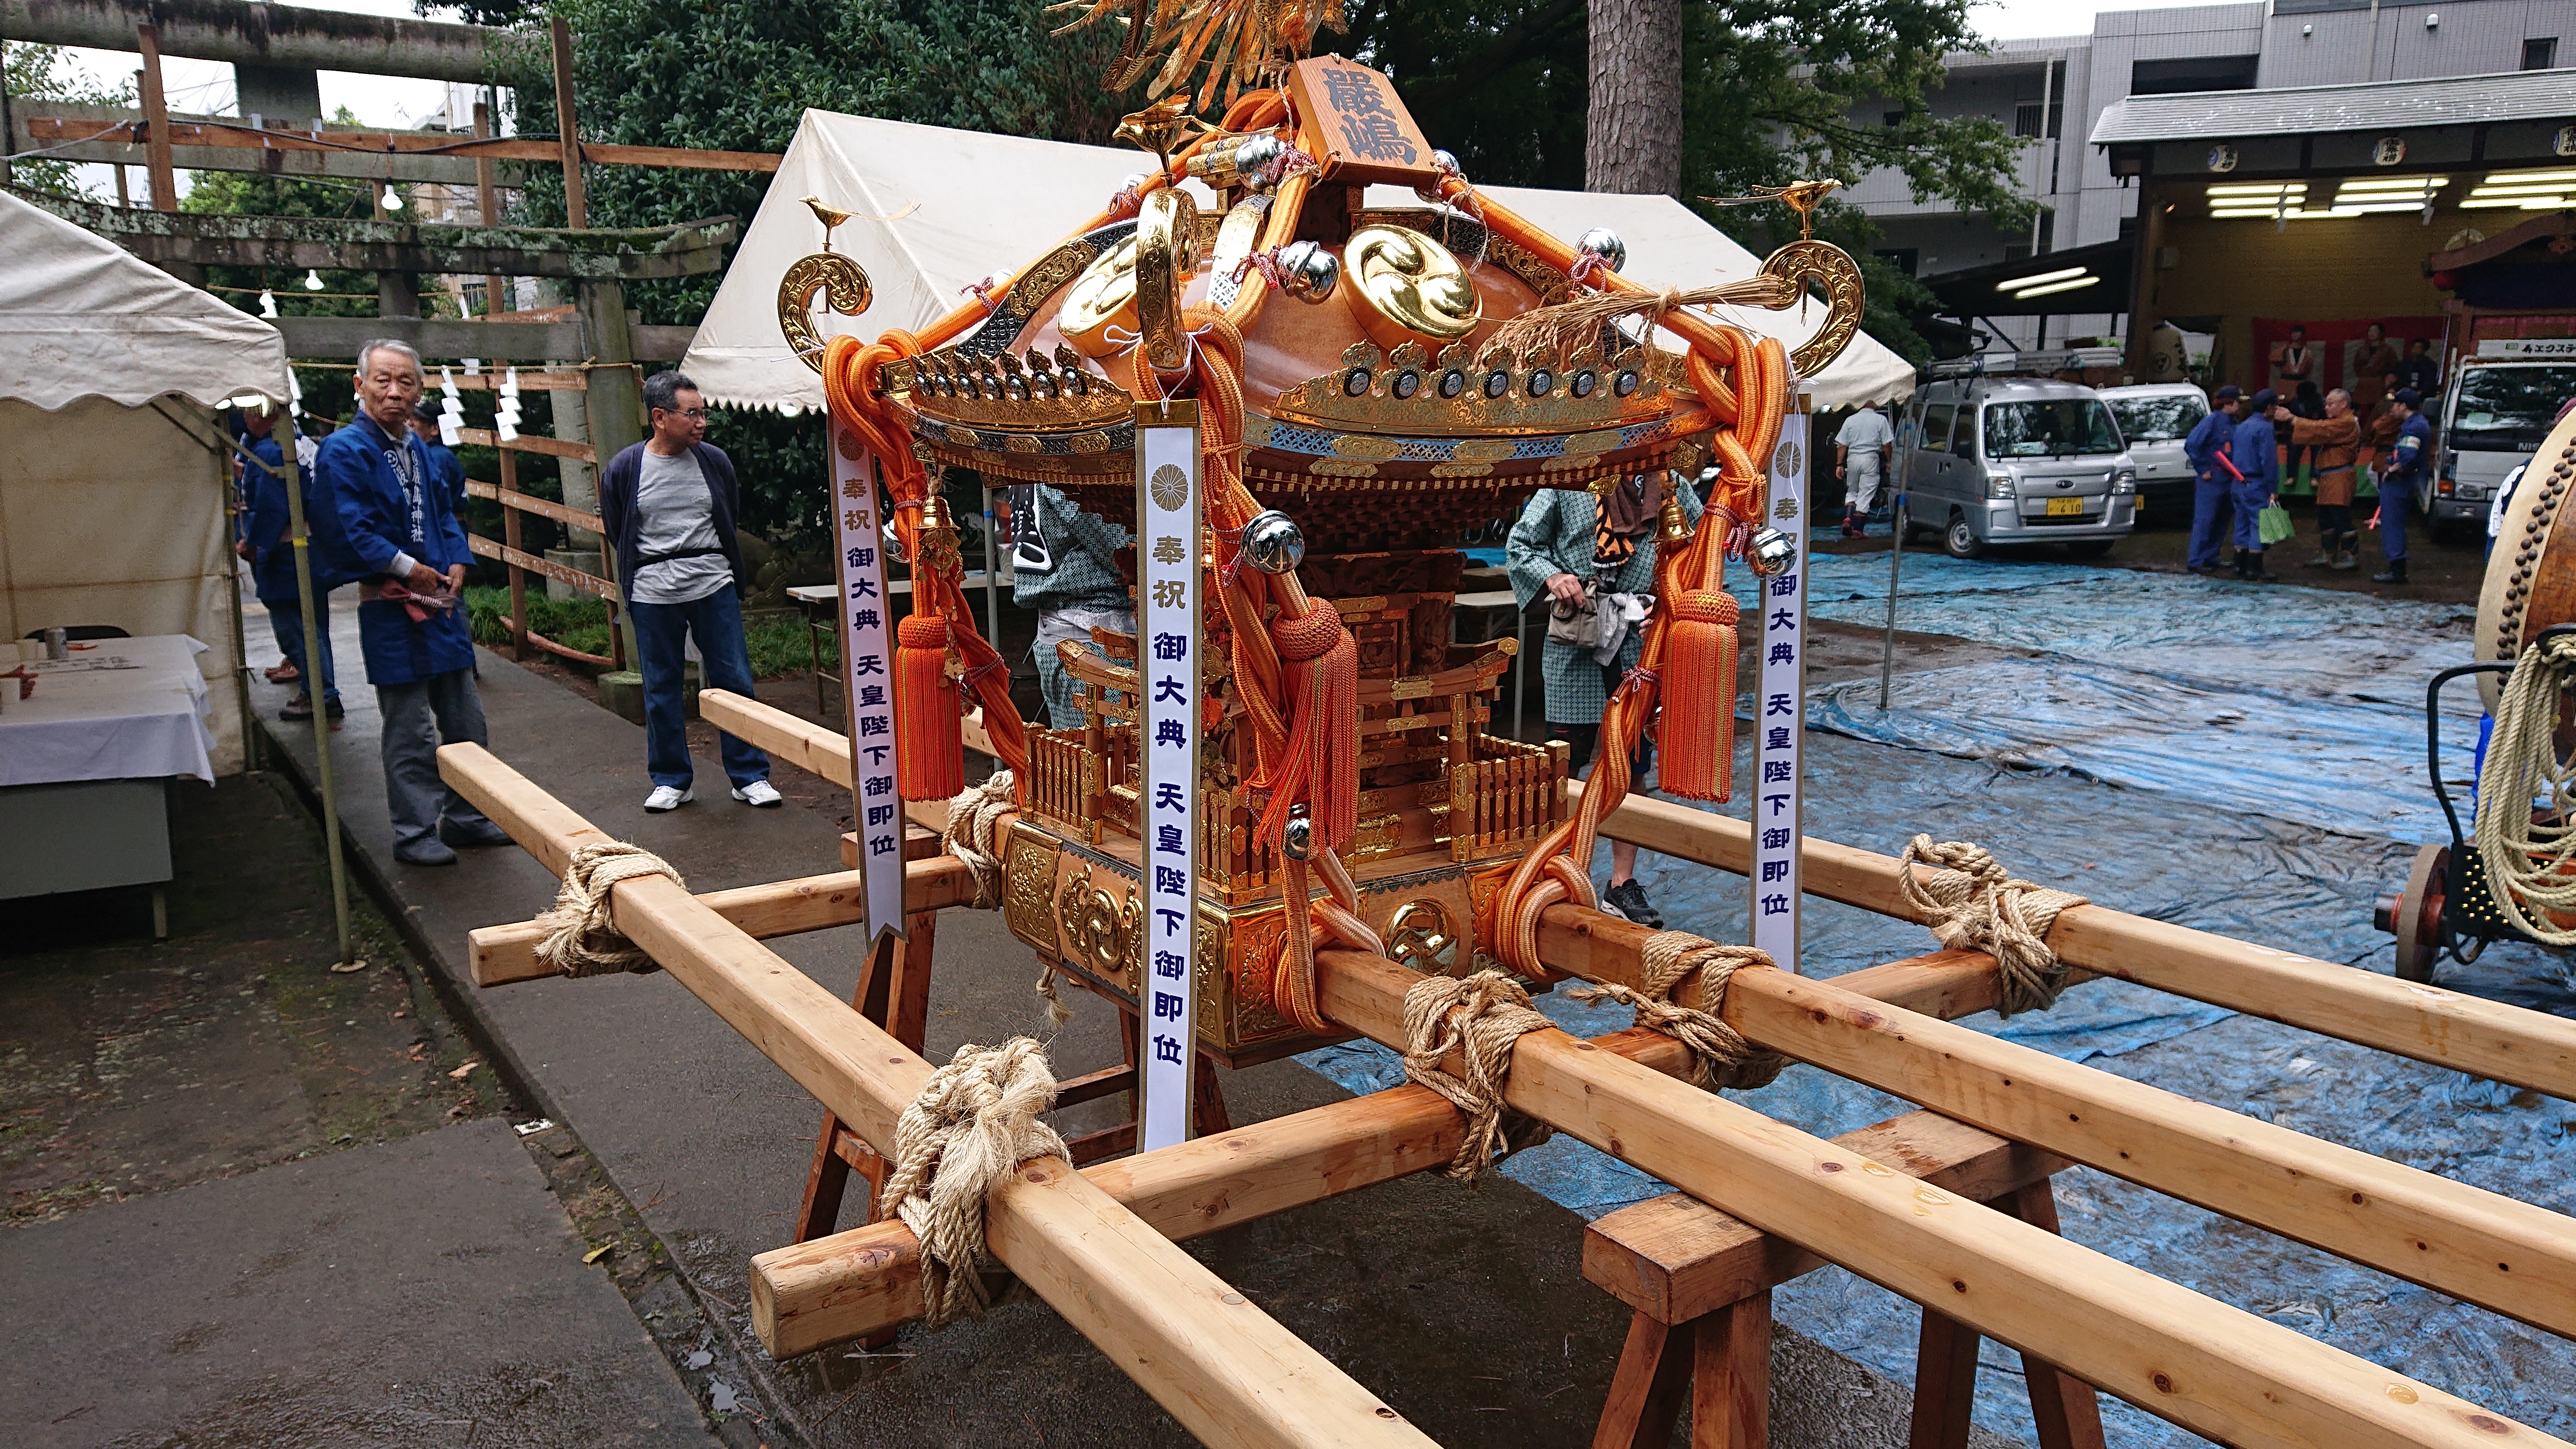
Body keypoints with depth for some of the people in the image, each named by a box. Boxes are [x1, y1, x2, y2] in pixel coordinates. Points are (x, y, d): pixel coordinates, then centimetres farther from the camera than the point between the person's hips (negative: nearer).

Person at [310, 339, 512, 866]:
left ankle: (466, 818, 25)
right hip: (391, 610, -7)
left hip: (442, 603, 8)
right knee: (410, 732, -1)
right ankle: (414, 833, 10)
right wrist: (409, 570, -16)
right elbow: (348, 531, -18)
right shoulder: (343, 451, -11)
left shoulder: (418, 447, 12)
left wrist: (456, 564, 4)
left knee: (466, 721, 13)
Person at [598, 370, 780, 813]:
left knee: (734, 681, 2)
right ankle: (672, 780, 20)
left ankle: (750, 776, 12)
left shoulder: (714, 461, 2)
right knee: (661, 689, 7)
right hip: (653, 593, -1)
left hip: (714, 587, 1)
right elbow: (617, 534, 10)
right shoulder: (623, 469, -2)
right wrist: (654, 567, 12)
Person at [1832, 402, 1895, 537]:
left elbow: (1842, 445, 4)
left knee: (1851, 492, 18)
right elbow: (1887, 445, -3)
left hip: (1853, 458, 2)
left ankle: (1847, 519, -2)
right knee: (1865, 495, 1)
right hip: (1871, 459, -2)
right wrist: (1889, 462, 7)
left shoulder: (1850, 420, 7)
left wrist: (1839, 464, 7)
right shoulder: (1881, 420, 1)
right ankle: (1857, 530, -1)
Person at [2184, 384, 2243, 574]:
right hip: (2211, 480, -8)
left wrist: (2237, 476, 10)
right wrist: (2203, 470, -16)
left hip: (2228, 479, 8)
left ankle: (2211, 559, 19)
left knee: (2221, 521, 11)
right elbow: (2191, 445, -18)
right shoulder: (2212, 421, -11)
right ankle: (2197, 561, -3)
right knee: (2205, 520, -6)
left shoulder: (2234, 423, 12)